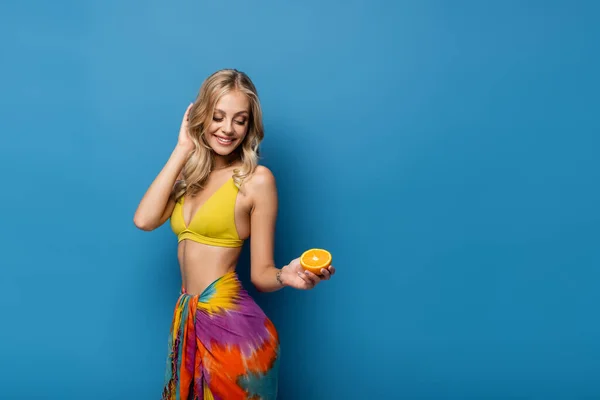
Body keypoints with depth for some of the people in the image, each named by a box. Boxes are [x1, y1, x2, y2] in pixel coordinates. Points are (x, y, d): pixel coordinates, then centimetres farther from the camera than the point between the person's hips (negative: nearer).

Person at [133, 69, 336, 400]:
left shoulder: (256, 179, -9)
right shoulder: (189, 174, 7)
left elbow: (260, 274, -7)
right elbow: (144, 220, -10)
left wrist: (287, 275, -31)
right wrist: (182, 149, -6)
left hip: (233, 325, -5)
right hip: (187, 319, 6)